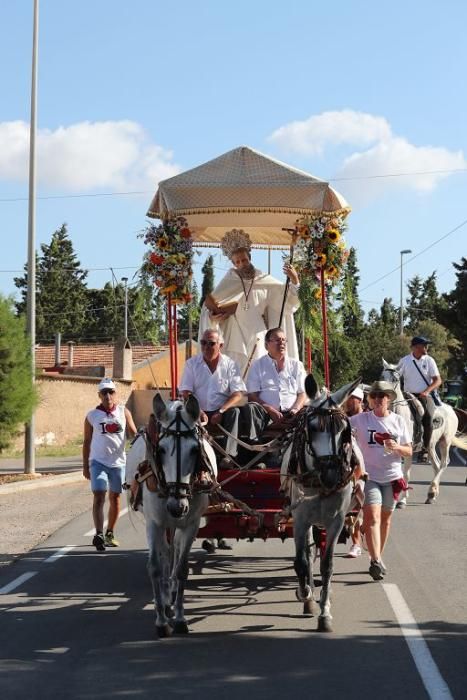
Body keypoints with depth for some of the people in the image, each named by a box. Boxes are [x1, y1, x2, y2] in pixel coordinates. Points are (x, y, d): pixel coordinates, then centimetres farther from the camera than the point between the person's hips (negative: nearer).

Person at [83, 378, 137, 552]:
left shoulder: (123, 412, 4)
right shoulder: (92, 416, 2)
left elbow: (134, 433, 5)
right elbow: (87, 441, 7)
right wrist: (85, 466, 4)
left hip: (118, 462, 2)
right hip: (98, 461, -2)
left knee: (115, 498, 11)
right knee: (99, 497, -13)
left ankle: (109, 533, 26)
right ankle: (99, 535, -22)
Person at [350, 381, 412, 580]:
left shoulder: (399, 421, 5)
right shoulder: (361, 419, -1)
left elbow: (409, 451, 6)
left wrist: (397, 447, -14)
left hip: (391, 477, 3)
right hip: (369, 476, -3)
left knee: (385, 518, 11)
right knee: (372, 516, -16)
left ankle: (377, 558, 25)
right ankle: (376, 561, -23)